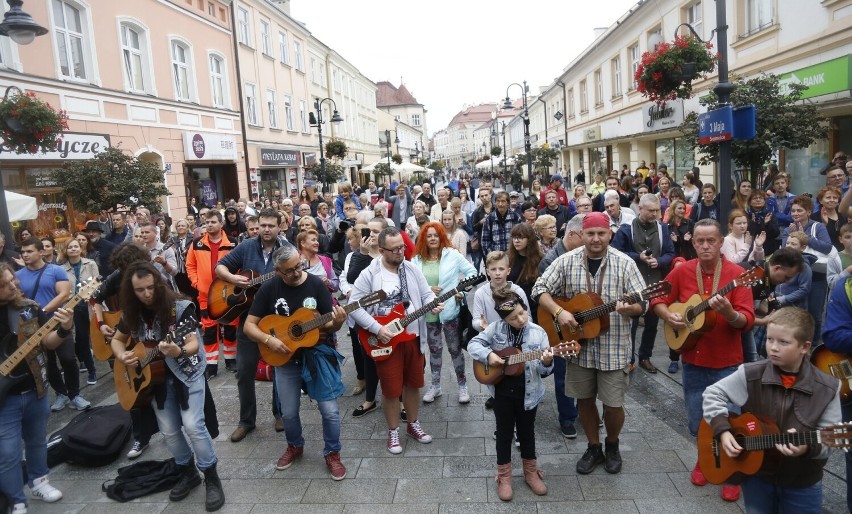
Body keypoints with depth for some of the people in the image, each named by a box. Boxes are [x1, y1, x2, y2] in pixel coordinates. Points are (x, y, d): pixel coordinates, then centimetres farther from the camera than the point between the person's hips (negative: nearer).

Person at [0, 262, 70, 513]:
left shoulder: (29, 307, -5)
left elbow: (47, 342, -1)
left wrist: (64, 330, -21)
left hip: (35, 389, 3)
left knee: (37, 441, 21)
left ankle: (38, 480, 43)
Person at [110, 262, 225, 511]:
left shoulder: (180, 307, -20)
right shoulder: (132, 314, -3)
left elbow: (193, 344, -26)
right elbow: (117, 339, 14)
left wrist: (179, 352, -48)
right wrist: (121, 356, -8)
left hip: (187, 372, -5)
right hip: (156, 377, 5)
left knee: (193, 425, -15)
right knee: (169, 431, 8)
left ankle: (212, 478, 1)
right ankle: (189, 474, 29)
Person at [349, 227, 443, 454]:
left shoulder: (412, 269, 2)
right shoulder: (369, 275, -11)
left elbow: (426, 293, 5)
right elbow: (354, 306, -12)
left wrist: (432, 304, -18)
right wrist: (377, 328, -19)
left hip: (413, 338, 4)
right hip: (386, 340, -4)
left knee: (413, 384, 16)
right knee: (391, 389, 5)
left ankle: (414, 425, 36)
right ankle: (393, 432, 25)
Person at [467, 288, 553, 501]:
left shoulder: (537, 333, -10)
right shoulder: (495, 328, -9)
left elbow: (545, 371, -7)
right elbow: (473, 344, -1)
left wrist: (546, 363, -30)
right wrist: (488, 355, -18)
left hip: (528, 393, 0)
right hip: (502, 391, 0)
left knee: (527, 432, 17)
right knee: (504, 433, 12)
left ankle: (531, 472, 37)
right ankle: (504, 477, 28)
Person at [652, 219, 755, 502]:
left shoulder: (736, 273, -13)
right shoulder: (682, 271, -3)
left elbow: (747, 321, -18)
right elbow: (657, 300, 7)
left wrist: (728, 312, -37)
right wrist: (668, 316, -12)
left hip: (727, 364, -3)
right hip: (693, 361, 3)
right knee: (697, 424, 14)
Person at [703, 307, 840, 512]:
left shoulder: (827, 388, -13)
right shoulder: (750, 375, -14)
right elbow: (713, 394, -5)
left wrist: (808, 447, -30)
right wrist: (723, 430, -16)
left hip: (803, 483, 0)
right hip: (756, 475, 1)